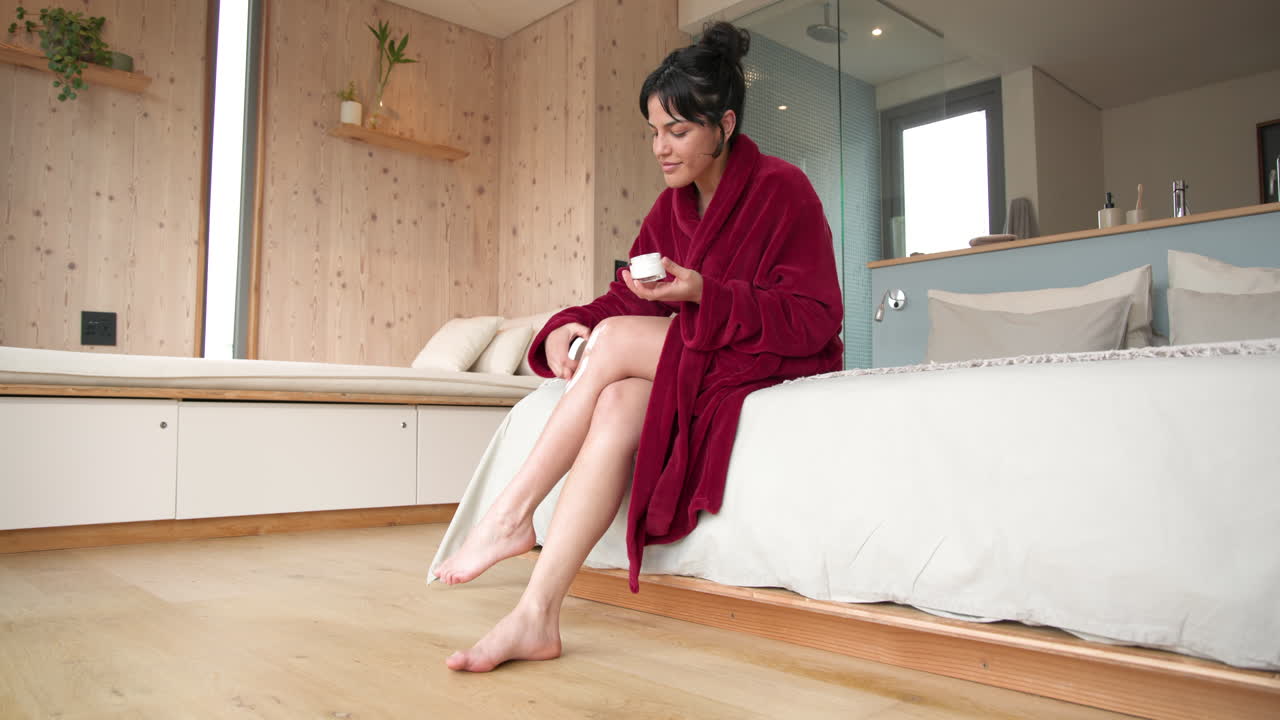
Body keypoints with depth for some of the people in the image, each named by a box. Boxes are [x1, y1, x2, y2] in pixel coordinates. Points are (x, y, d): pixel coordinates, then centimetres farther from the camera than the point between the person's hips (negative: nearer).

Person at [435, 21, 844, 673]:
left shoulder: (782, 190, -9)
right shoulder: (672, 207, 10)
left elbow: (814, 319, -15)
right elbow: (624, 299, 6)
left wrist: (705, 295, -27)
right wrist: (565, 327, -16)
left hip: (775, 365, -5)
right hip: (688, 361, 5)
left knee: (615, 340, -26)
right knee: (618, 404, -30)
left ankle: (511, 516, -18)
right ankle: (536, 617, -32)